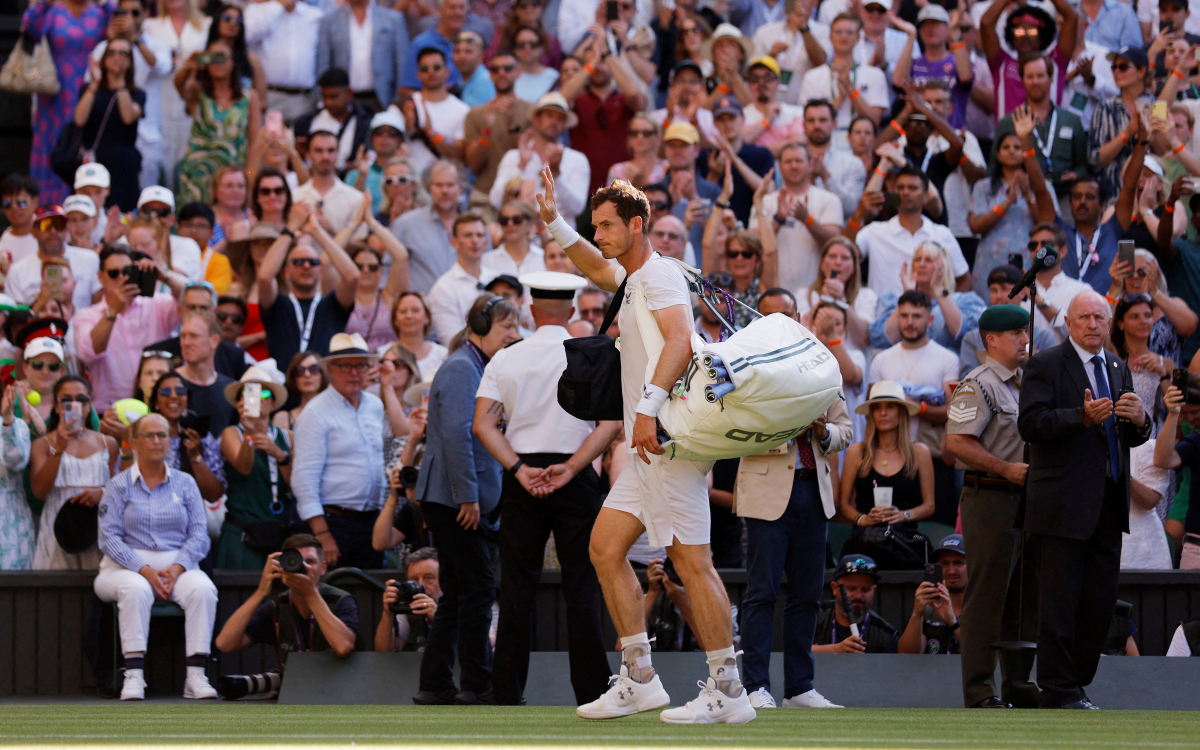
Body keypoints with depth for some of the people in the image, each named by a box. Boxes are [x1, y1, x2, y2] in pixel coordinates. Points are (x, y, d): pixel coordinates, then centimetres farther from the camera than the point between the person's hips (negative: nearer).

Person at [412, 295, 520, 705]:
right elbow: (457, 434, -21)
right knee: (477, 588, -6)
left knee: (458, 592, 11)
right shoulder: (461, 368, -13)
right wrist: (468, 496, -23)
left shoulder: (476, 368, 19)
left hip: (456, 500, 10)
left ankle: (435, 685, 12)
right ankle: (476, 684, -2)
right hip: (454, 498, -10)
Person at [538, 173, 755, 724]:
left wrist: (649, 406, -33)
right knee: (605, 547, 9)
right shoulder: (631, 279, 21)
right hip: (647, 449, 11)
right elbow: (595, 268, 44)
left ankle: (728, 691, -10)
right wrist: (555, 223, 33)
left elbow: (679, 340, -25)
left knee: (691, 559, -11)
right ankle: (639, 679, 10)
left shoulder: (659, 275, -9)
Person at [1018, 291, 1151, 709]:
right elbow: (1030, 424, -15)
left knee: (1101, 601, 7)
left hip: (1108, 505, 7)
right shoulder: (1045, 366, -3)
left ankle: (1075, 684, 15)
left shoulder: (1117, 368, 17)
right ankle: (1058, 691, -1)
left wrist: (1139, 420, -8)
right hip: (1063, 503, -7)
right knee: (1060, 601, -5)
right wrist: (1081, 417, -26)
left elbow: (1132, 438, 15)